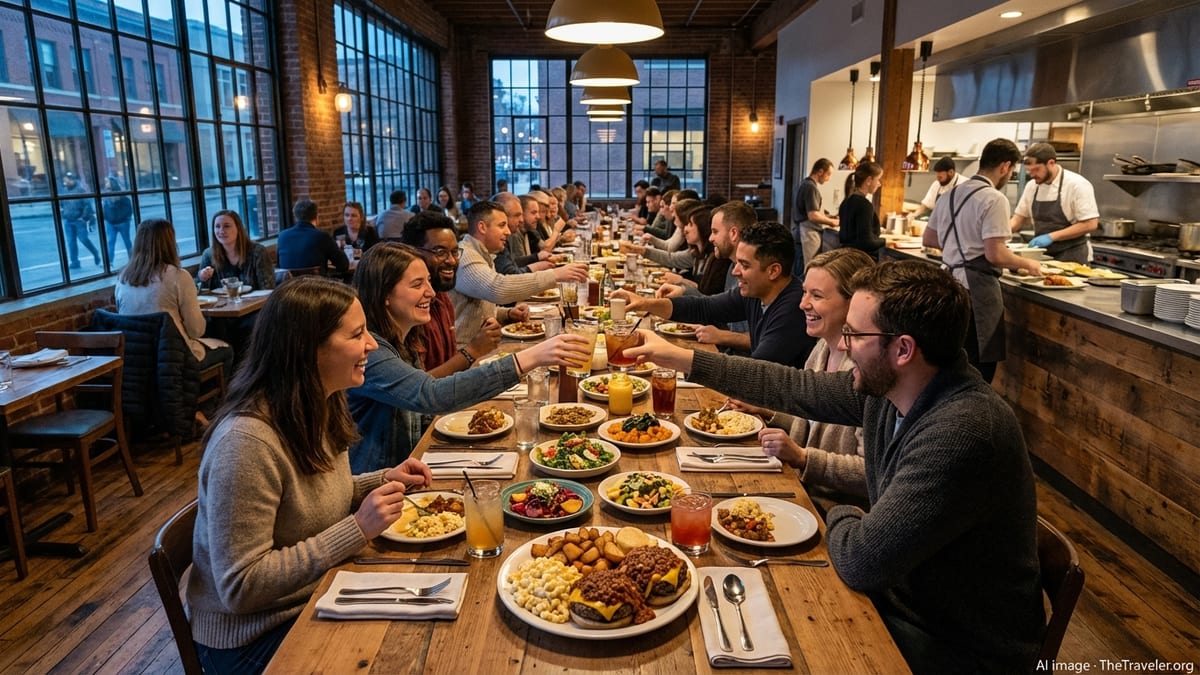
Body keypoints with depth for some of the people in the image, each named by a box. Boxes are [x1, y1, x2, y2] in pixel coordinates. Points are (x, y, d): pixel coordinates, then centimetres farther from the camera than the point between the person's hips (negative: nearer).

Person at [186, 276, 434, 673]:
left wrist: (382, 482, -3)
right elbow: (240, 587, -27)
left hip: (317, 594, 7)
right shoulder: (246, 441, -29)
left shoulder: (320, 407, -2)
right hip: (254, 637, -7)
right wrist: (358, 529, -30)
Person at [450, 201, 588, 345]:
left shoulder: (483, 256, 16)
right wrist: (555, 275, -32)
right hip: (463, 349, -10)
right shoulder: (465, 257, -17)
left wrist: (508, 313, 2)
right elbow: (499, 288, -35)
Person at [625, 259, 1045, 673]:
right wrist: (680, 358, 8)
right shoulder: (884, 387, -8)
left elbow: (862, 562, -33)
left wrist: (840, 517, -9)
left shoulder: (961, 432, -35)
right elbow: (795, 389, 4)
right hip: (905, 591, 7)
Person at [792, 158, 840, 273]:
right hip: (808, 234, -10)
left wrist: (827, 218, 14)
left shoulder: (805, 184, 15)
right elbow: (813, 216, -21)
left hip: (801, 233, 10)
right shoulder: (811, 187, -15)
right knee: (806, 272, -6)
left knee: (798, 271, 13)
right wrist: (831, 222, -6)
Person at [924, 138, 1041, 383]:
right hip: (977, 288, -8)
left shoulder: (950, 194, 12)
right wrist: (1027, 264, -1)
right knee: (979, 367, -2)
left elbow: (928, 239, 20)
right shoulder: (994, 199, -12)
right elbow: (994, 255, -17)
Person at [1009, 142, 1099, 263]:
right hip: (1042, 257, 5)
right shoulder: (1032, 186, 4)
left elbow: (1090, 224, -16)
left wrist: (1051, 236, -22)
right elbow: (1020, 218, 14)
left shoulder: (1077, 184, -13)